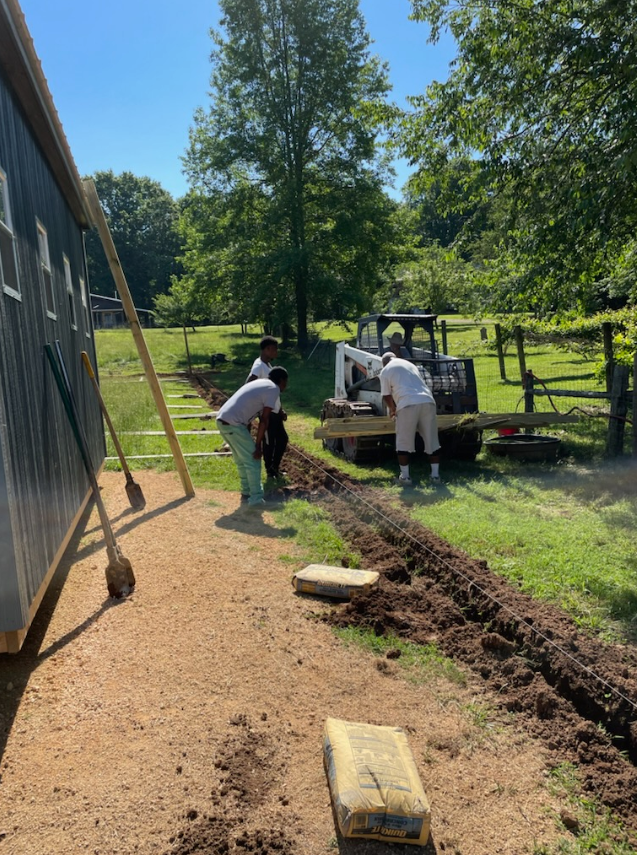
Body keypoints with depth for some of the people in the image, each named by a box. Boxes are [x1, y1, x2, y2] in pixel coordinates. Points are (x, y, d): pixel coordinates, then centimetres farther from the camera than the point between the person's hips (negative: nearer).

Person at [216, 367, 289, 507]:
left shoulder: (258, 383, 24)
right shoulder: (273, 389, -3)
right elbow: (264, 420, -9)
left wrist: (249, 441, 31)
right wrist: (258, 445, -6)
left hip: (222, 420, 9)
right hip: (233, 424, -9)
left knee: (242, 459, 21)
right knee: (253, 460, 2)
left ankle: (247, 493, 30)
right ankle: (256, 498, 7)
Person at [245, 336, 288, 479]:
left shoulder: (268, 365, 13)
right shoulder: (259, 366, -18)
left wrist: (281, 409, 19)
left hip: (274, 411, 9)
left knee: (282, 438, 15)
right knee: (269, 442, 2)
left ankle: (275, 467, 29)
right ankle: (270, 471, 17)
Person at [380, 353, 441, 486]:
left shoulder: (385, 371, 14)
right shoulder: (410, 364, 31)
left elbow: (386, 396, 12)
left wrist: (392, 409, 32)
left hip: (408, 405, -5)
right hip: (427, 401, 5)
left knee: (403, 443, 7)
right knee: (432, 441, 12)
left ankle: (405, 476, 9)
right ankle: (435, 474, 16)